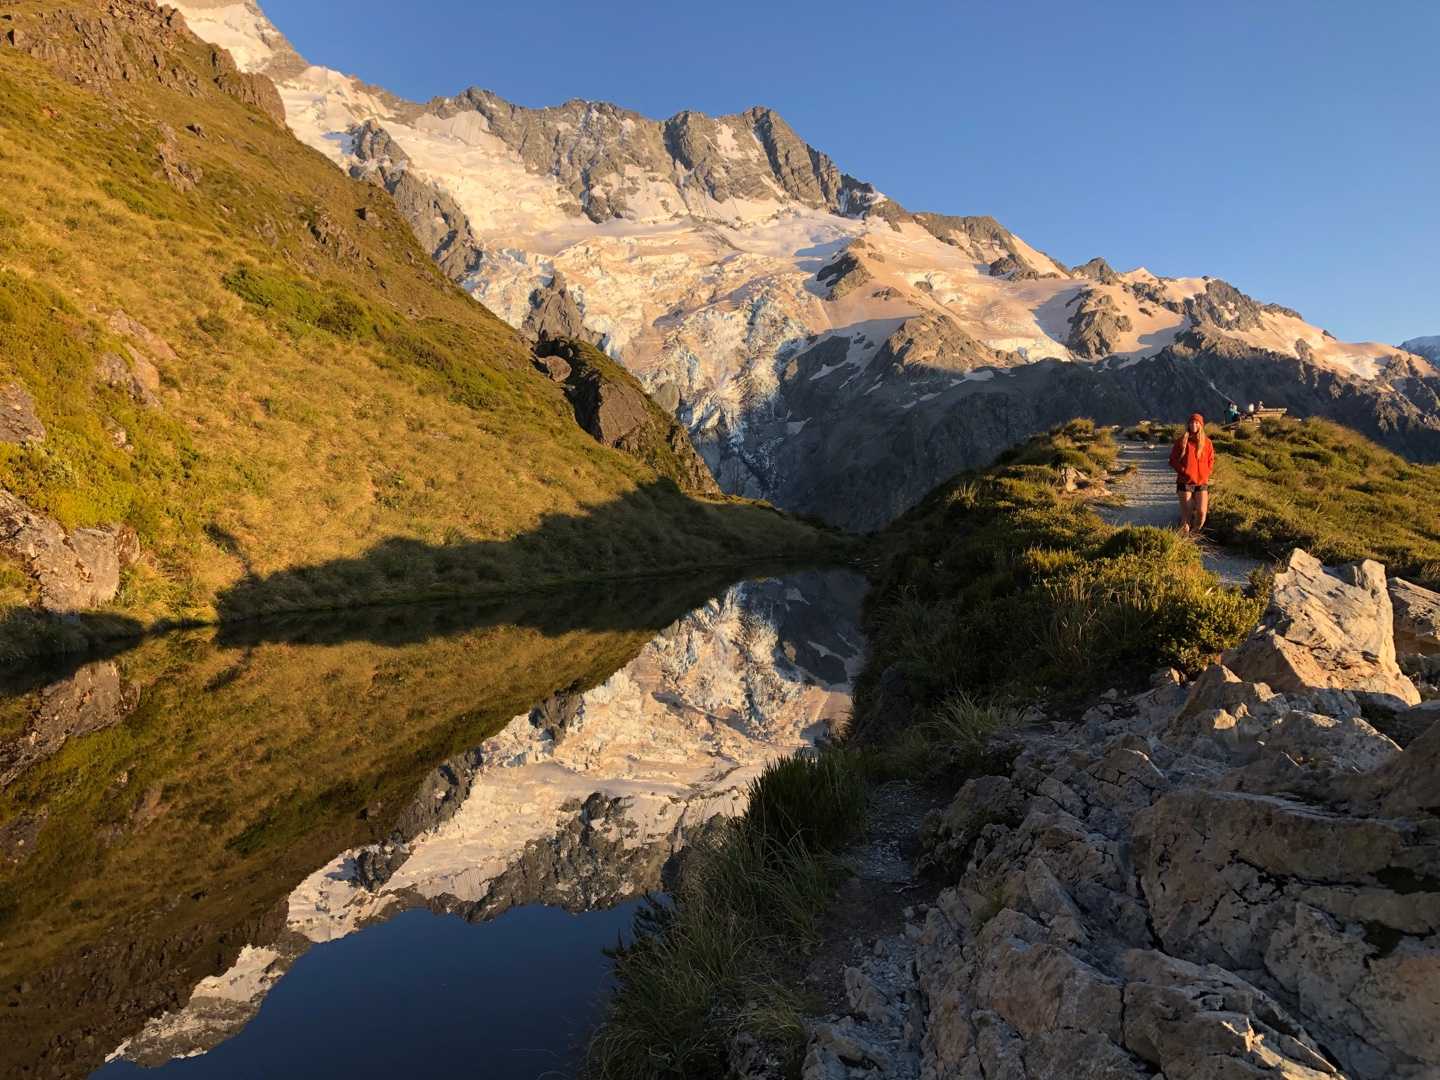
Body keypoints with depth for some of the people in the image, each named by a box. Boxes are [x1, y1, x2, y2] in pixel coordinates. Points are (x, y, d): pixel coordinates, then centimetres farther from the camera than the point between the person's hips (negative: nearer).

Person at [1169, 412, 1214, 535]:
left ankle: (1196, 534, 14)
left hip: (1202, 482, 2)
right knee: (1186, 514, -1)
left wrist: (1205, 474, 0)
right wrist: (1183, 471, -10)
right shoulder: (1181, 441, 0)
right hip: (1185, 482, -1)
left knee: (1202, 511, -8)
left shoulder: (1207, 442, 4)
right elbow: (1173, 459, 2)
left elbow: (1211, 460, 12)